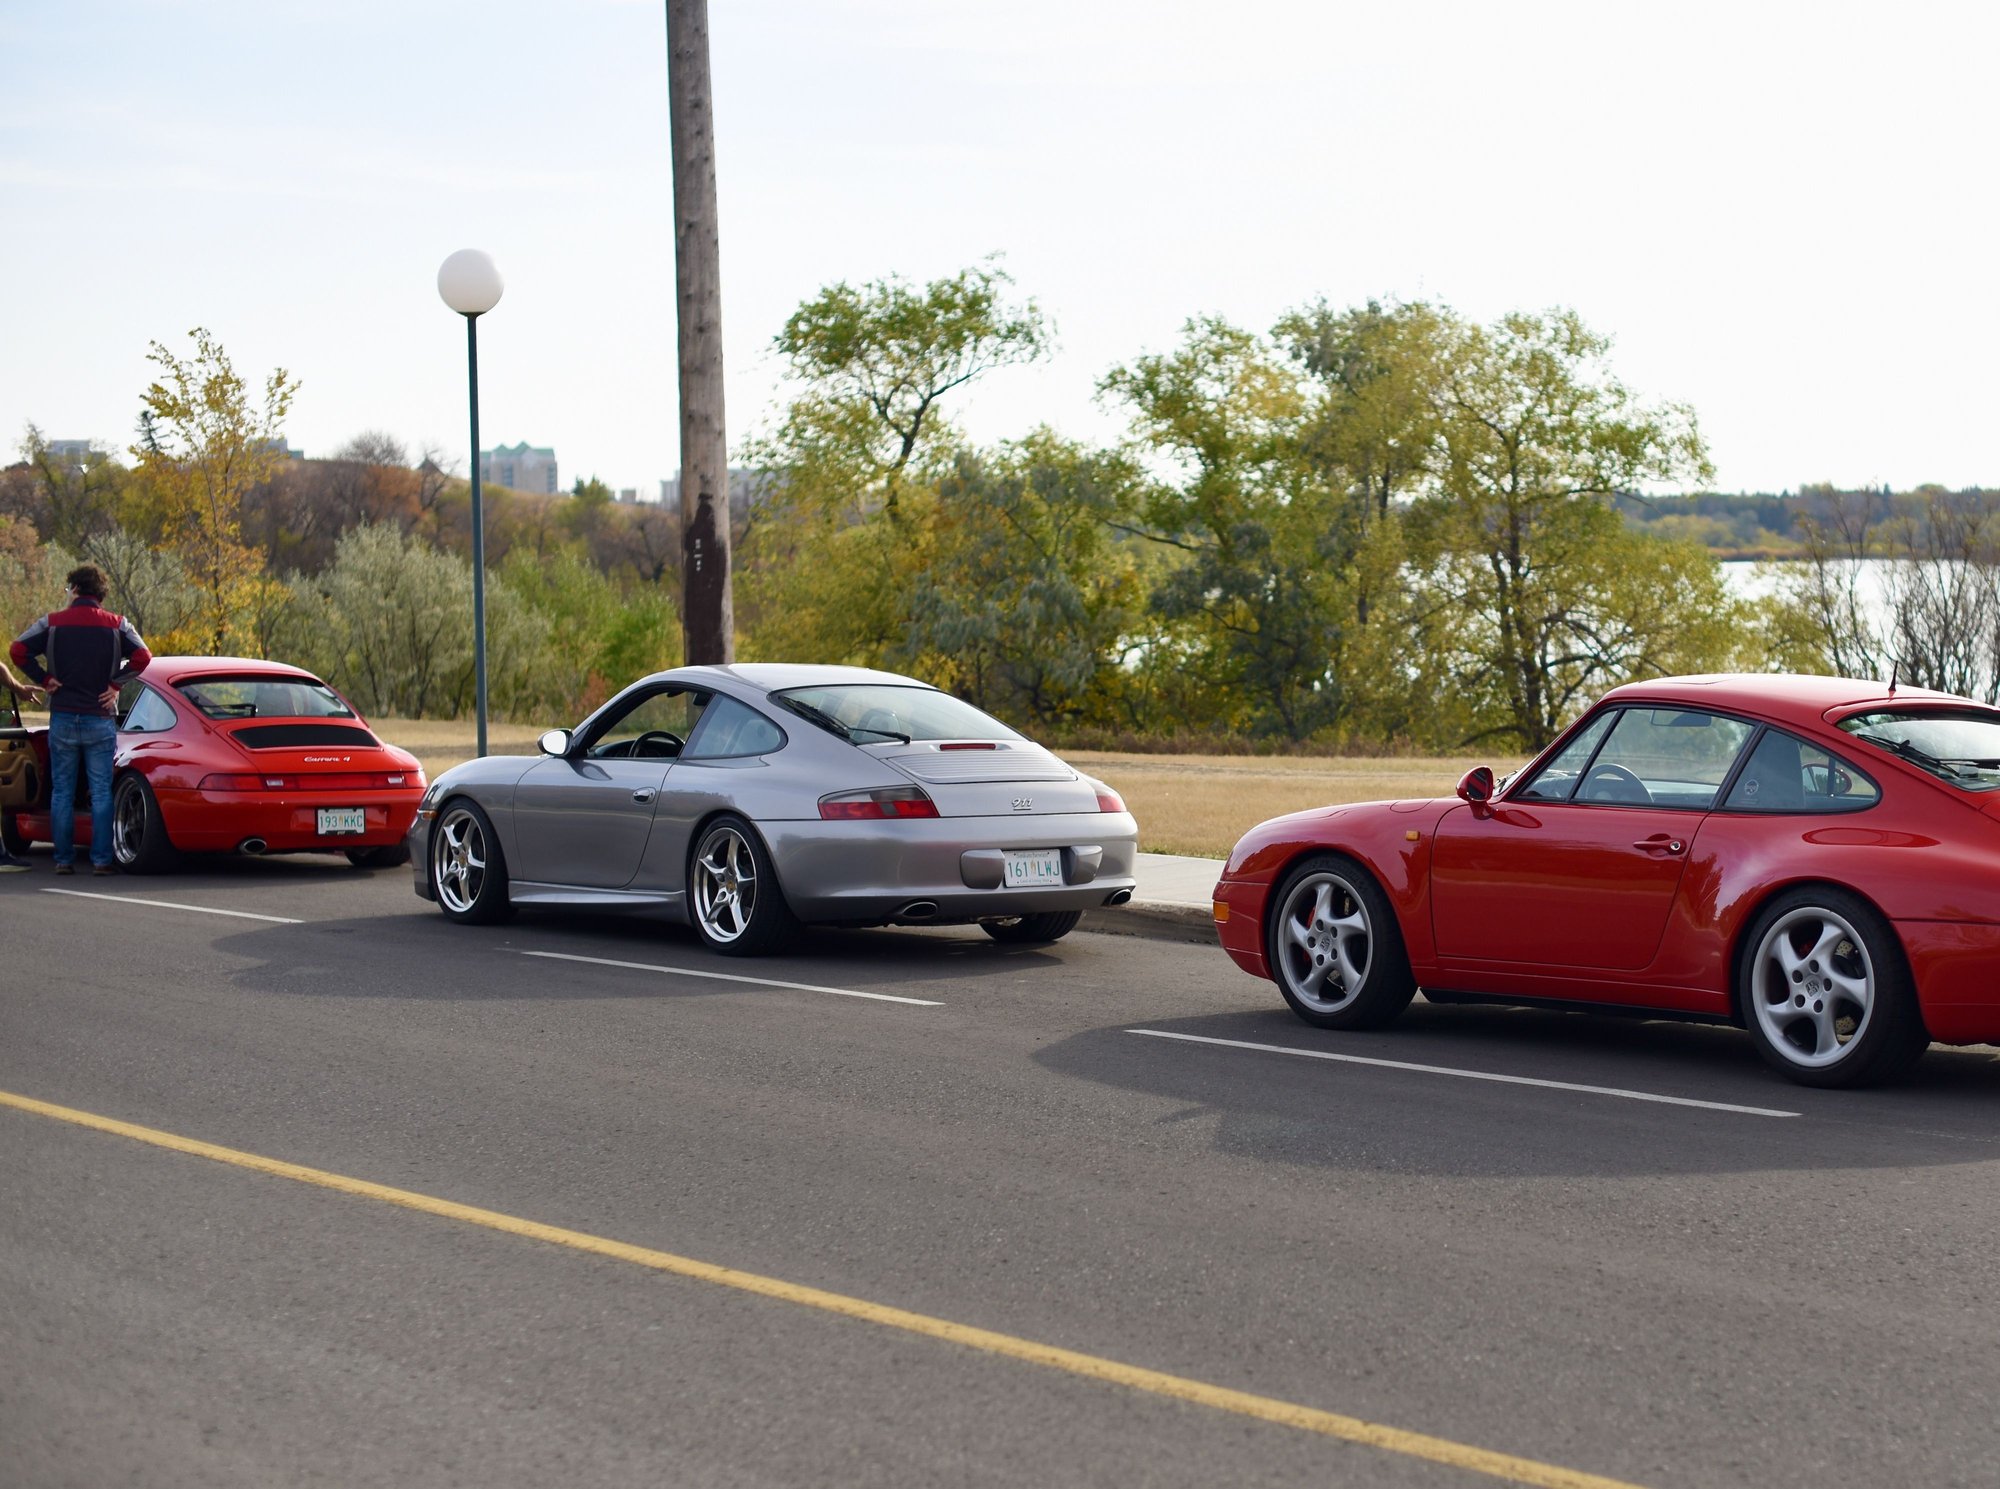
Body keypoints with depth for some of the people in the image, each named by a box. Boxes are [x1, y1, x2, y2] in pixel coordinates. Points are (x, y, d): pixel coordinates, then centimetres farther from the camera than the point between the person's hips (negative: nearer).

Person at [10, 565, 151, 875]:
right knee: (101, 792, 3)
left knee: (62, 792, 8)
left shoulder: (52, 623, 0)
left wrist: (44, 680, -2)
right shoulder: (116, 625, 0)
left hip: (62, 719, 0)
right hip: (101, 719, 0)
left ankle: (64, 859, 7)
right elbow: (142, 656, -12)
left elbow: (18, 649, -11)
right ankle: (101, 859, 0)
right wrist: (116, 684, -4)